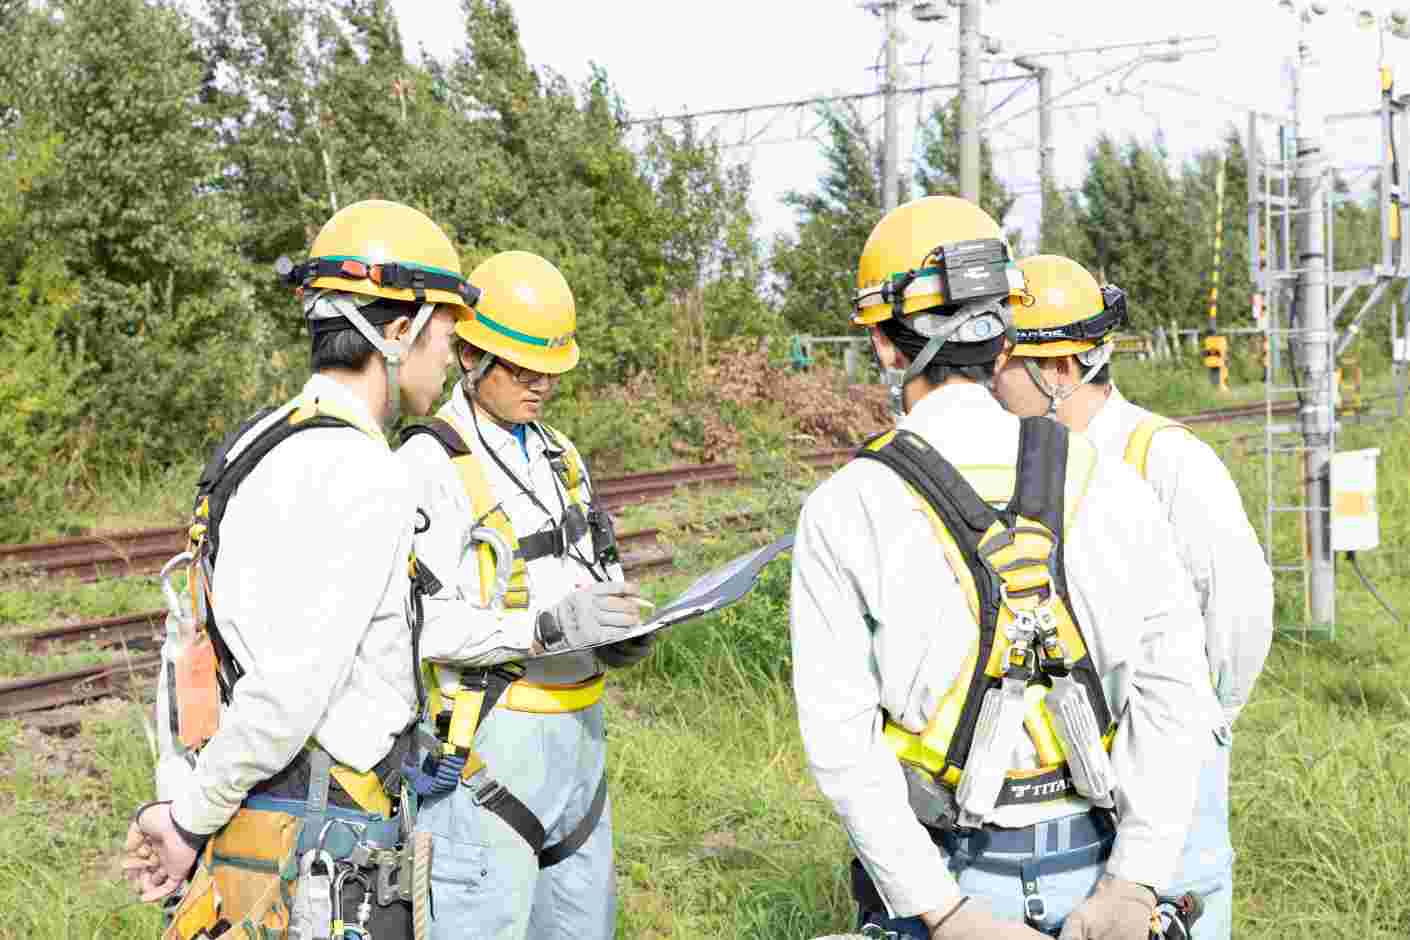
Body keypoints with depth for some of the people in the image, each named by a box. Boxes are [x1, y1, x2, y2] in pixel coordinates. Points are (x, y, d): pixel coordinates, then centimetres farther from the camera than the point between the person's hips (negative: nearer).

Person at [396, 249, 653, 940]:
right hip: (484, 745, -8)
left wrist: (621, 631, 2)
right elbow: (420, 619, -20)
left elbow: (596, 573, 24)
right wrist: (546, 626, -28)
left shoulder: (559, 457, 15)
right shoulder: (428, 464, -11)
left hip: (575, 733, 8)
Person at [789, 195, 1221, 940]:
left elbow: (839, 736, -19)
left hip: (947, 877, -2)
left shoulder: (843, 512, -14)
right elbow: (1174, 683, -13)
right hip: (1088, 873, 2)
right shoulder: (1106, 483, -6)